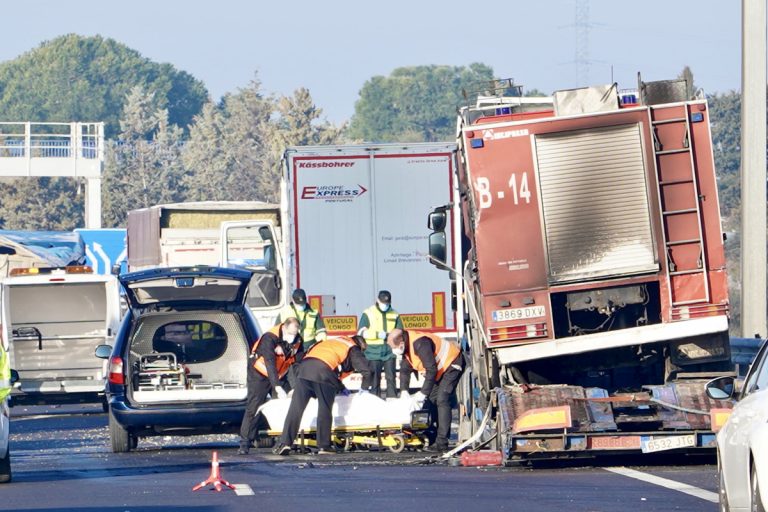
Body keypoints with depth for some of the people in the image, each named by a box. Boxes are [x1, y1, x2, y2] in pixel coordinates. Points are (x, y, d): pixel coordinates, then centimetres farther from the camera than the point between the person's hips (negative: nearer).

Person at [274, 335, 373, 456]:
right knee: (325, 410, 6)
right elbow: (366, 370, 12)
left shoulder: (334, 342, 37)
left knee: (296, 408, 2)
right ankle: (324, 446, 3)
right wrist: (365, 388, 27)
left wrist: (340, 387, 44)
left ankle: (285, 443, -7)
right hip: (323, 371, -5)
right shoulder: (353, 349, 18)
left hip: (304, 367, 5)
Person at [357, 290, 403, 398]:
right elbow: (361, 332, -4)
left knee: (391, 377, 2)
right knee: (374, 378, 0)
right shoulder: (368, 314, 2)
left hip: (390, 352, 2)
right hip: (374, 352, -2)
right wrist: (377, 334, -18)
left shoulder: (395, 315, 9)